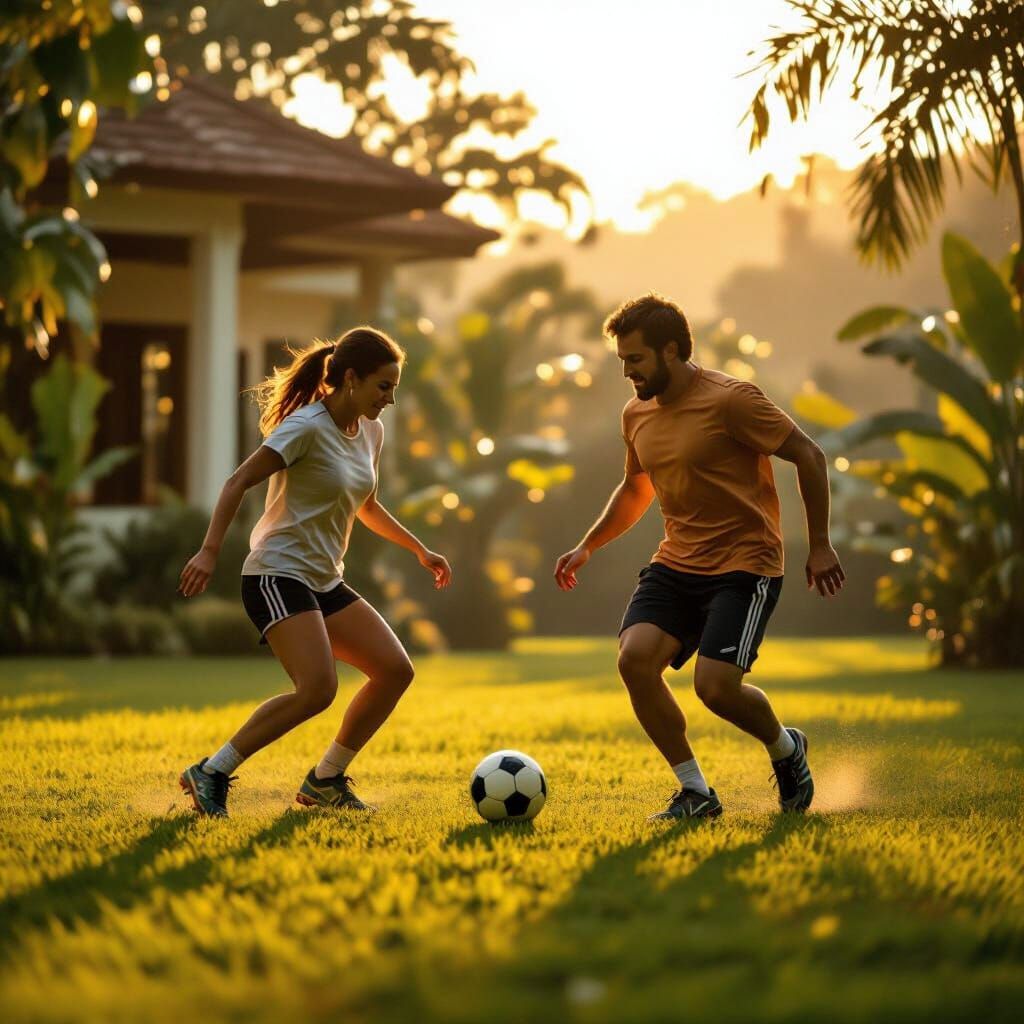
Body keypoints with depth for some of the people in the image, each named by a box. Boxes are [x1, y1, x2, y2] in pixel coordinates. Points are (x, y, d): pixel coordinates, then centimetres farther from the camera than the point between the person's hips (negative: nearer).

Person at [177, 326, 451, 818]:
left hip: (325, 583, 9)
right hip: (278, 575, -9)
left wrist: (419, 550, 28)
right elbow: (238, 482, -18)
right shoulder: (307, 427, -14)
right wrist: (210, 551, -26)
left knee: (395, 670, -2)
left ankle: (325, 780, 10)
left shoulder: (371, 432, 11)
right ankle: (211, 773, -13)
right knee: (318, 689, -25)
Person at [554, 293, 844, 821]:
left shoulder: (731, 399, -14)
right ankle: (695, 793, -3)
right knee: (634, 658, -17)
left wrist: (819, 546, -8)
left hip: (745, 564, -6)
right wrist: (587, 546, 21)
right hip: (676, 563, 7)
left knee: (715, 687, -19)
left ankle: (786, 747, 16)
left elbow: (808, 455, -9)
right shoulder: (636, 414, 9)